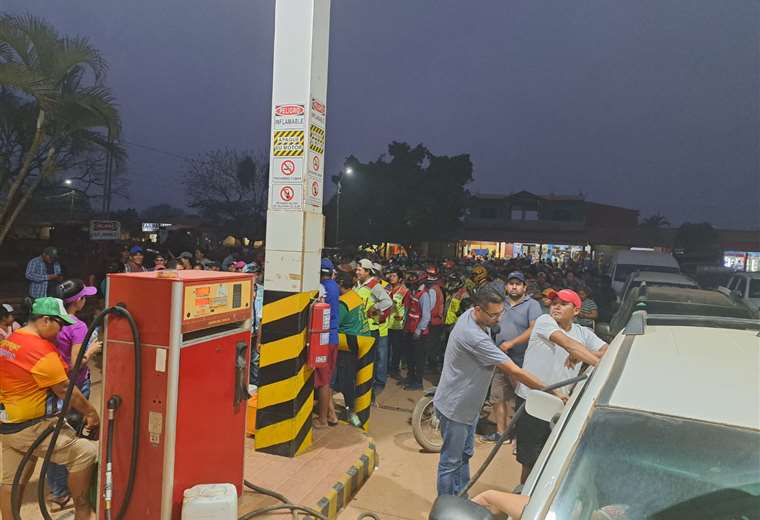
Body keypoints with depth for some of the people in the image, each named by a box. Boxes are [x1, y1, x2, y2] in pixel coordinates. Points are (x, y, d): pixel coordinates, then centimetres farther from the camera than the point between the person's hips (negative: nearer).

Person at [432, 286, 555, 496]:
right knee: (451, 463, 7)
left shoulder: (470, 315, -7)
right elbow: (515, 371, -32)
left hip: (468, 405, 10)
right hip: (454, 408, -10)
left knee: (464, 456, 22)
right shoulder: (475, 337, -36)